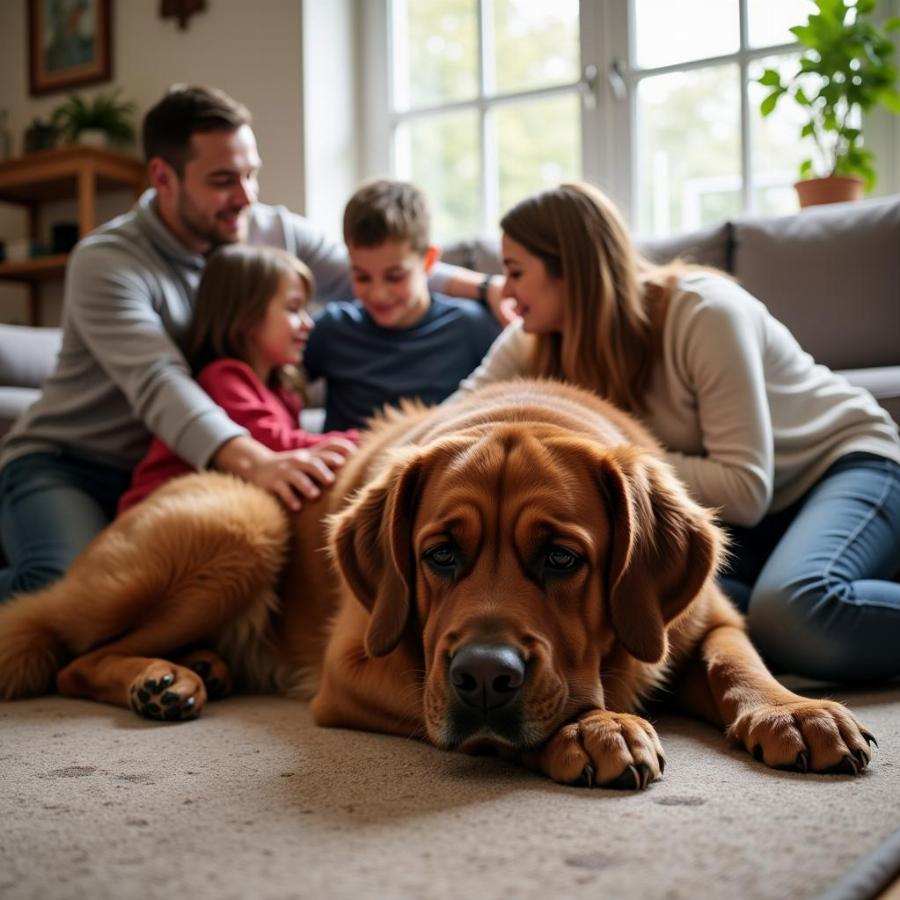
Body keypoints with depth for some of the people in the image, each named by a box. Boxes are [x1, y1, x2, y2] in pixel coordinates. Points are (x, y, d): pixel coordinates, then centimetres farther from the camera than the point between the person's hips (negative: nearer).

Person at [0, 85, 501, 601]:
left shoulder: (277, 232, 0)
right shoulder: (107, 263, -18)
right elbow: (160, 384, -32)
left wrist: (490, 288, -12)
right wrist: (254, 461, -50)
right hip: (64, 466, -5)